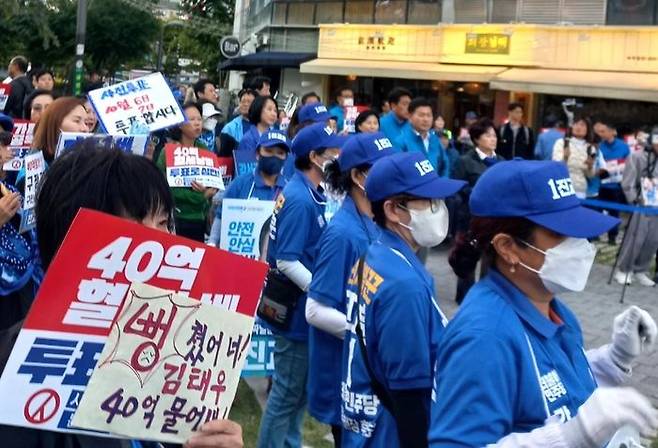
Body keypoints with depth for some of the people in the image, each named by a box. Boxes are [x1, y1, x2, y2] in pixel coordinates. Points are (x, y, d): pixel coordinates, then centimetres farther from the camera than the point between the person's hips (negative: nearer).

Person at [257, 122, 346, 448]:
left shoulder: (306, 193, 7)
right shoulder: (301, 199, -22)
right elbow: (287, 262, -25)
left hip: (301, 307, 10)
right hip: (297, 310, -10)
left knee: (298, 388, 21)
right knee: (288, 391, 4)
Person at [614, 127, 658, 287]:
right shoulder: (637, 157, -5)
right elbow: (628, 184, -6)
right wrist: (637, 201, -10)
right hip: (641, 206, -5)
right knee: (635, 240, -5)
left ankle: (640, 271, 21)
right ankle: (623, 270, 10)